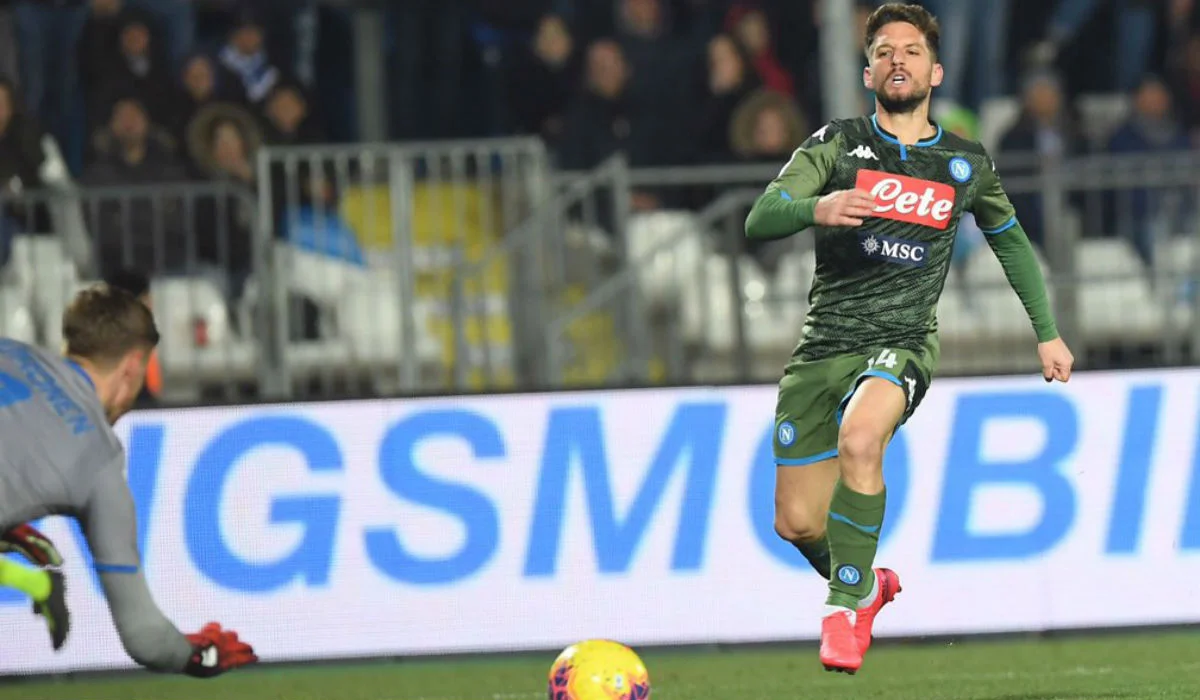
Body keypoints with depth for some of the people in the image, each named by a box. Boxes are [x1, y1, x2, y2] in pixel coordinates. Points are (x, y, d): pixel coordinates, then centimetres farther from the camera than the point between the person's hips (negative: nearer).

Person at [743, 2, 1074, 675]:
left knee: (858, 437, -35)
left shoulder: (967, 164, 10)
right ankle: (866, 583, 36)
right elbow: (760, 219, -9)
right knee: (797, 524, 2)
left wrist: (1048, 333, 27)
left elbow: (1011, 241, 28)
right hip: (823, 344, 1)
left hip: (903, 344, -1)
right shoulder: (837, 143, 4)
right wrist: (816, 208, -31)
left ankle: (850, 604, -20)